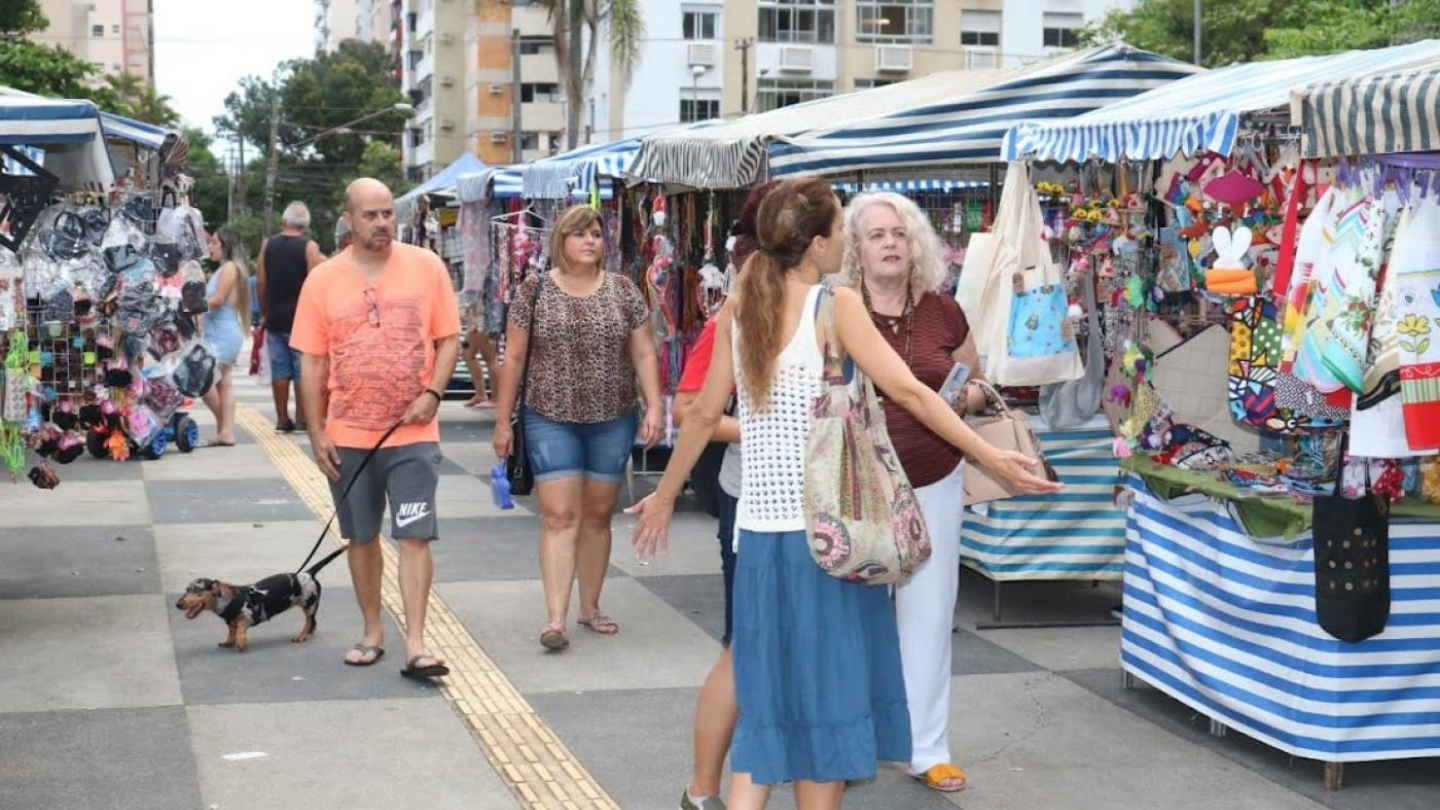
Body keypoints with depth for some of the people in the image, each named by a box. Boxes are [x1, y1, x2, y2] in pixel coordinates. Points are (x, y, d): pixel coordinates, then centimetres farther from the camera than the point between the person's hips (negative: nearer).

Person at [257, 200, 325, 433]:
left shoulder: (268, 245, 5)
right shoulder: (309, 247, -7)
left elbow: (261, 282, 6)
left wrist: (264, 313, 13)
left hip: (275, 318, 4)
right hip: (301, 317, -4)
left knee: (279, 369, 8)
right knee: (303, 370, 2)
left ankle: (282, 419, 9)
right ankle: (301, 419, 2)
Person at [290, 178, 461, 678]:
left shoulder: (426, 267, -1)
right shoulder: (323, 280, 0)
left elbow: (448, 340, 3)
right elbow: (313, 363, 3)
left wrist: (432, 394, -12)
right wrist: (317, 432, -1)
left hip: (413, 434, -2)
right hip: (347, 437, 2)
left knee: (415, 537, -6)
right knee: (362, 538, 13)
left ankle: (415, 645, -4)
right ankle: (372, 632, 27)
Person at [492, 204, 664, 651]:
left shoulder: (623, 290, 3)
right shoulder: (535, 290, -1)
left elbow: (644, 354, 4)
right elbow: (513, 358, 2)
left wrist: (654, 406, -7)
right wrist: (503, 421, 1)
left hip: (613, 420, 2)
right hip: (552, 419, -2)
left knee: (598, 514, 10)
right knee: (559, 516, -7)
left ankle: (590, 606, 23)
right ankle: (556, 617, -10)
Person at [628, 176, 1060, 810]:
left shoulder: (739, 309, 5)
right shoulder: (836, 305, -9)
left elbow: (705, 413, 8)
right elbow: (908, 392, -14)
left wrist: (664, 496, 19)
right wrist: (993, 459, -11)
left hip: (760, 525, 5)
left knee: (769, 684, 12)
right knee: (825, 686, 7)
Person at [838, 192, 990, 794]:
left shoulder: (944, 313, 1)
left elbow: (978, 384, 15)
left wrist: (964, 397, -7)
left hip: (934, 486, 2)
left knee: (927, 615, 8)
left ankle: (927, 749, 20)